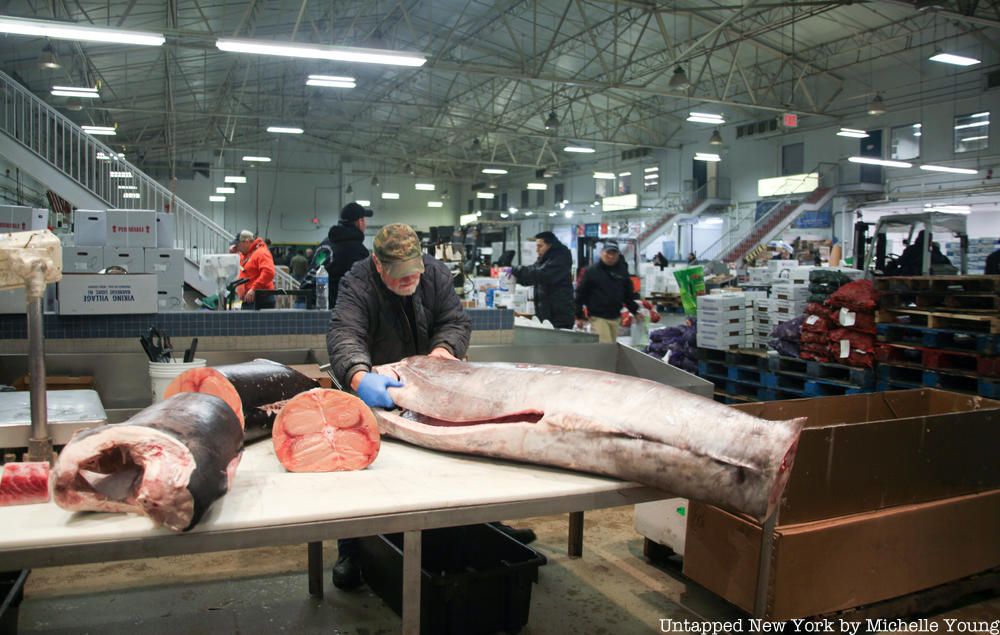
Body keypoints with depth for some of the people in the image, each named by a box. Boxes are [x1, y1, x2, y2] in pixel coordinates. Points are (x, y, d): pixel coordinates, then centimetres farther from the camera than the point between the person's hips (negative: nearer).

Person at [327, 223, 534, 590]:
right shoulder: (357, 285, -23)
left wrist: (443, 347, -31)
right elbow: (344, 335, -39)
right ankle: (349, 550, 7)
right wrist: (359, 377, -61)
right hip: (374, 391, -4)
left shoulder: (435, 274, -8)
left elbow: (456, 321, -7)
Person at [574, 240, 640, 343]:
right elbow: (580, 294, -3)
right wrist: (579, 316, -4)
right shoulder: (591, 271, -5)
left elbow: (629, 295, 17)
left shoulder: (622, 271, 8)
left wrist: (635, 311, 9)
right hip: (597, 317, -5)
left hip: (614, 318, 5)